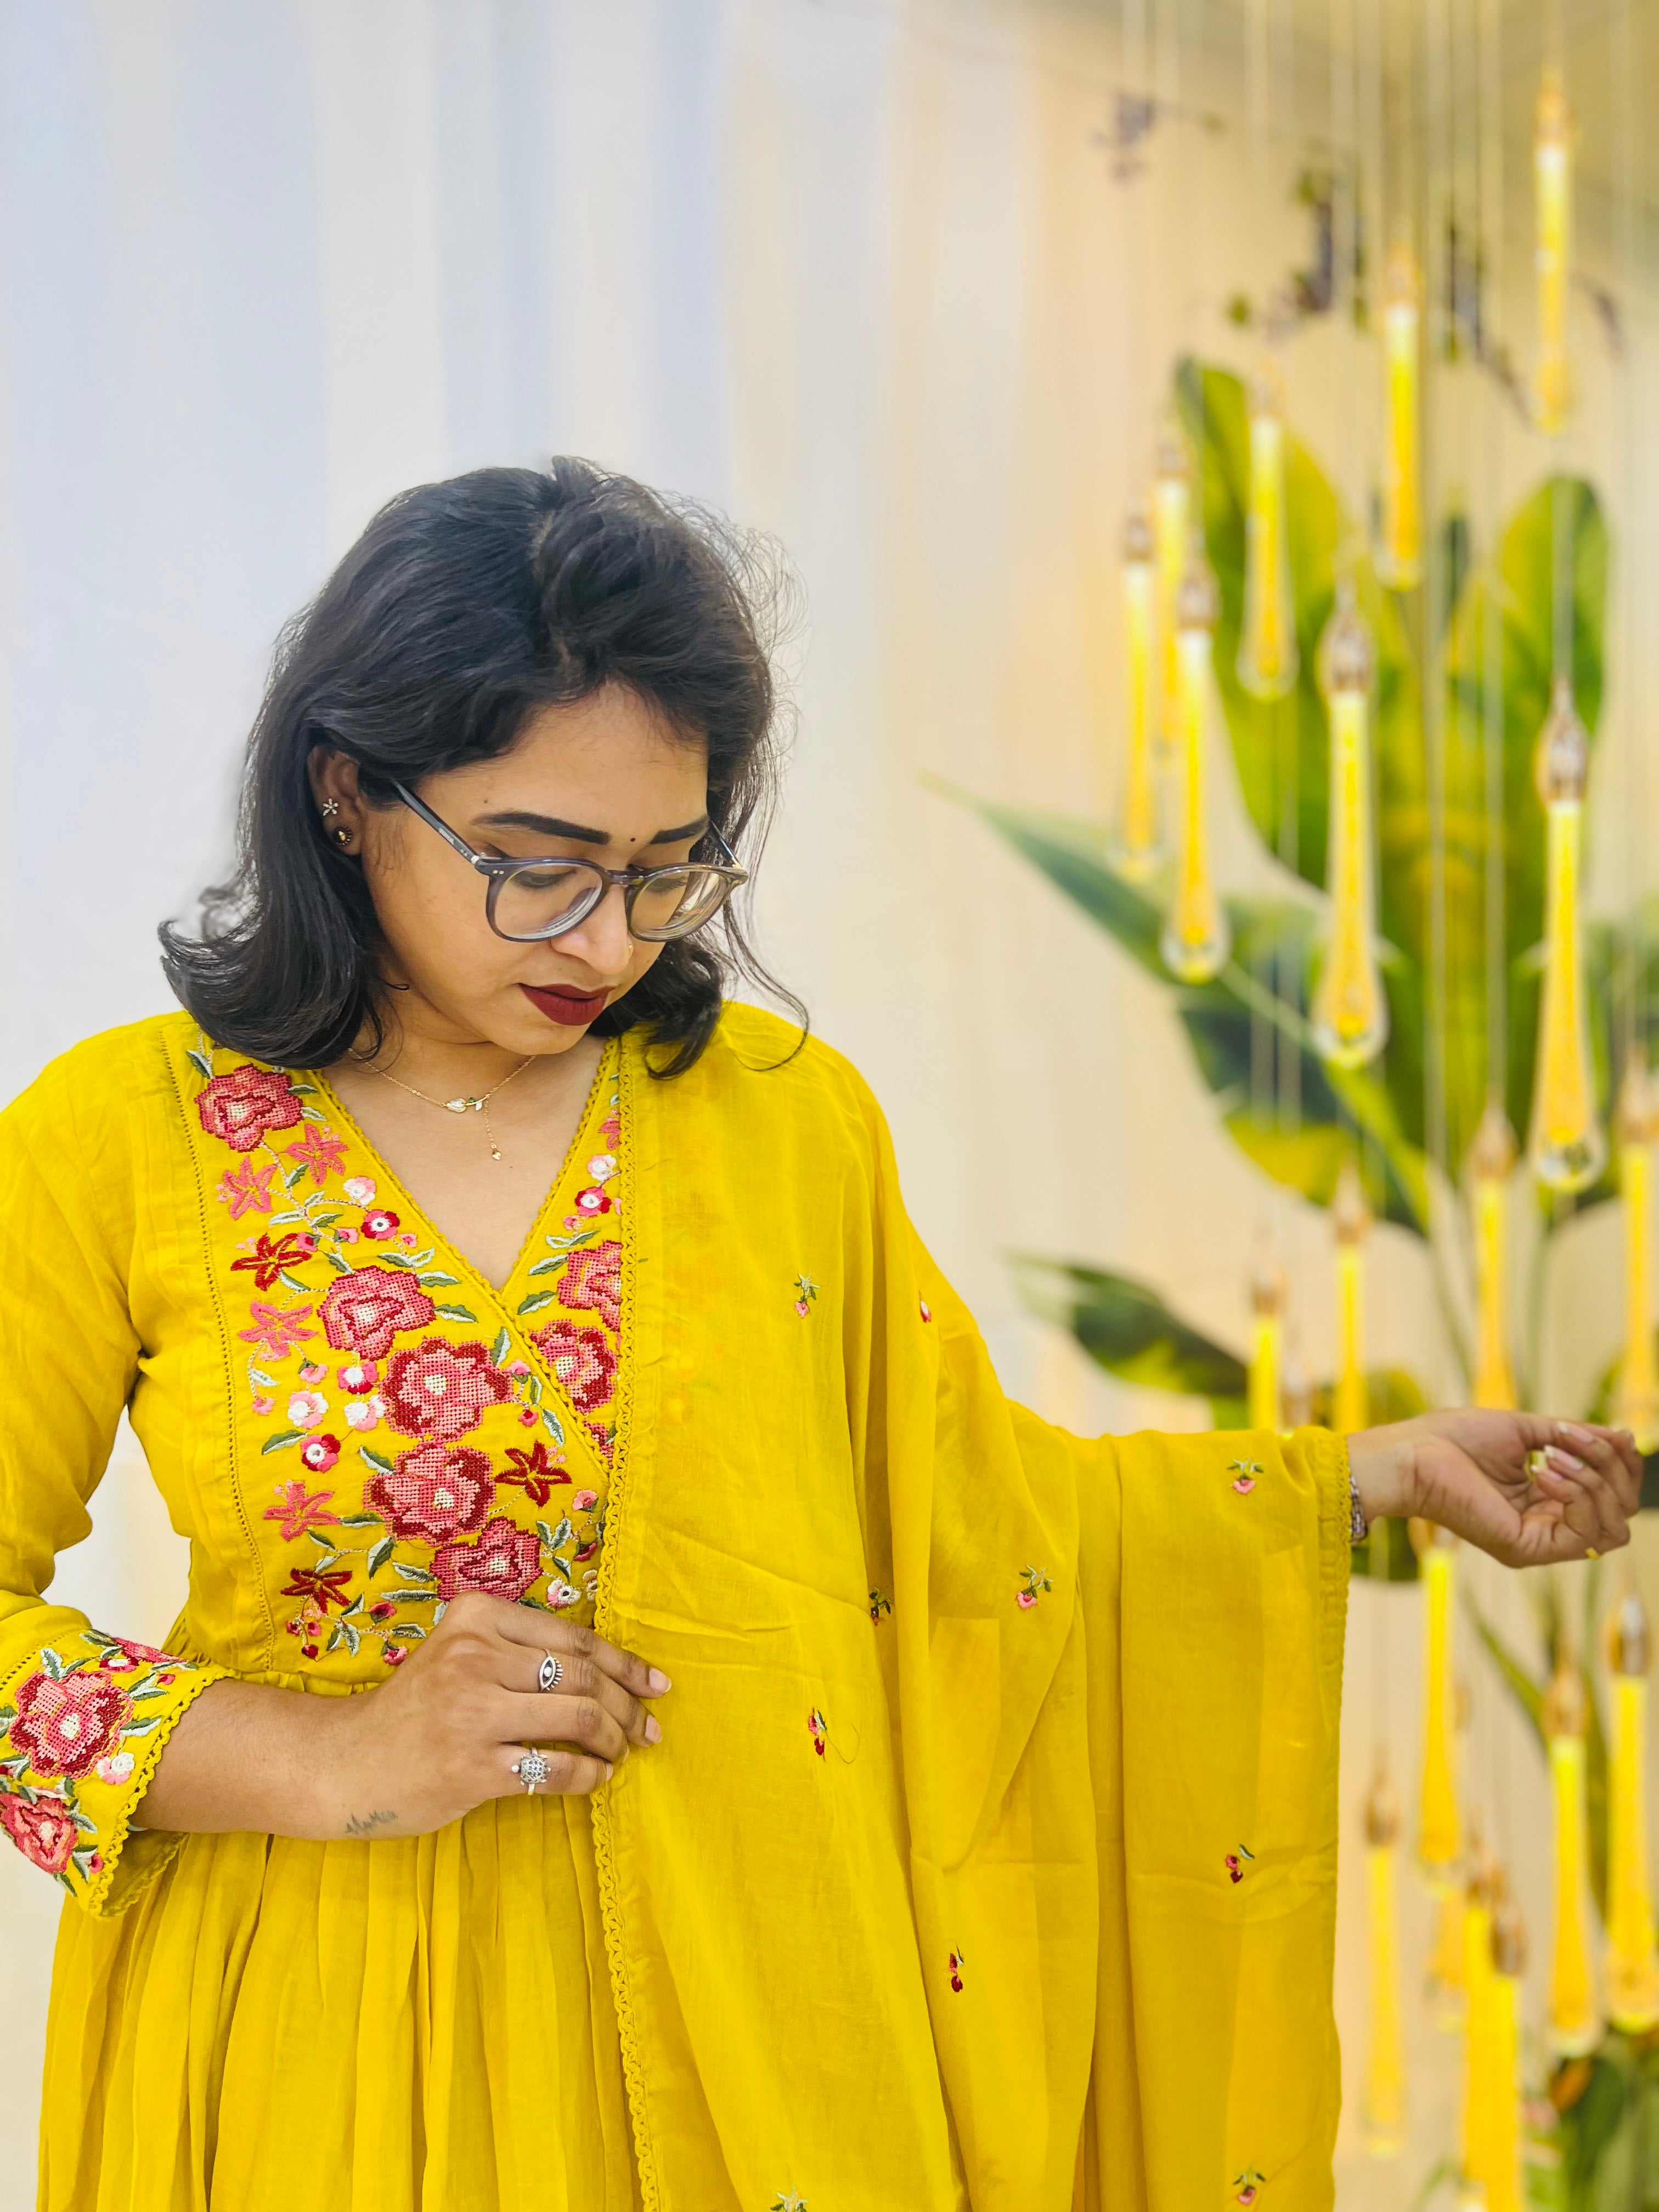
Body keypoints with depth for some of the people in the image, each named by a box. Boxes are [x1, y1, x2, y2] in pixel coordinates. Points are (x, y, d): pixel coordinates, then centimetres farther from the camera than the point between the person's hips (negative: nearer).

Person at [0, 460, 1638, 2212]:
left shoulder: (788, 1116, -1)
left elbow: (962, 1507, 9)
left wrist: (1383, 1473, 5)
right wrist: (327, 1765, -15)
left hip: (751, 2008, 2)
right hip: (316, 2029, -1)